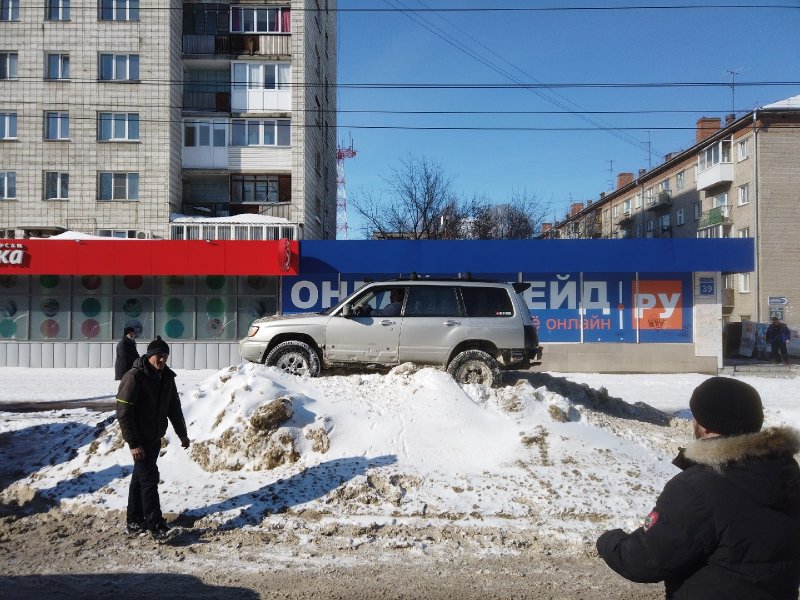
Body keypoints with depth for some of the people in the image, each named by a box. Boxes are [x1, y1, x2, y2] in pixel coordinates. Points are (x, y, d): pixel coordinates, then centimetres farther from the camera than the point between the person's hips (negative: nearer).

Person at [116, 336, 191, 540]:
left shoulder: (167, 377, 5)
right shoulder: (134, 377, -19)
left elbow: (174, 407, 16)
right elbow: (123, 413, -20)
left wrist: (182, 433, 18)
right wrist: (133, 443, -23)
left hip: (155, 437, 8)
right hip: (140, 439, -8)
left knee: (140, 476, 16)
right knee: (149, 478, -9)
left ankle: (134, 522, 26)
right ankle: (156, 525, -4)